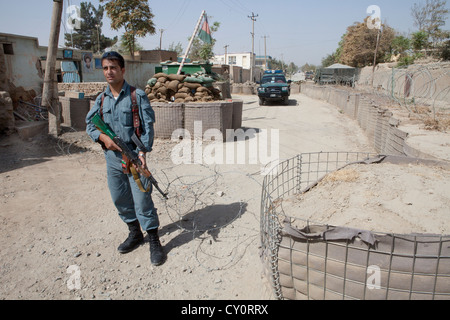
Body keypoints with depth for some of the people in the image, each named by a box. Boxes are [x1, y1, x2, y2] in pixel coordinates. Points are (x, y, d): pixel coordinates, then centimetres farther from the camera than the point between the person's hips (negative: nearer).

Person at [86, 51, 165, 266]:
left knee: (142, 199, -4)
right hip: (112, 157, 5)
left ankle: (154, 242, 10)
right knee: (119, 199, 14)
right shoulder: (101, 99, 9)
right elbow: (90, 124, 13)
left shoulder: (137, 96, -5)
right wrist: (103, 137, -8)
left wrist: (142, 151, -21)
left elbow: (148, 126, -9)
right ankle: (135, 233, 33)